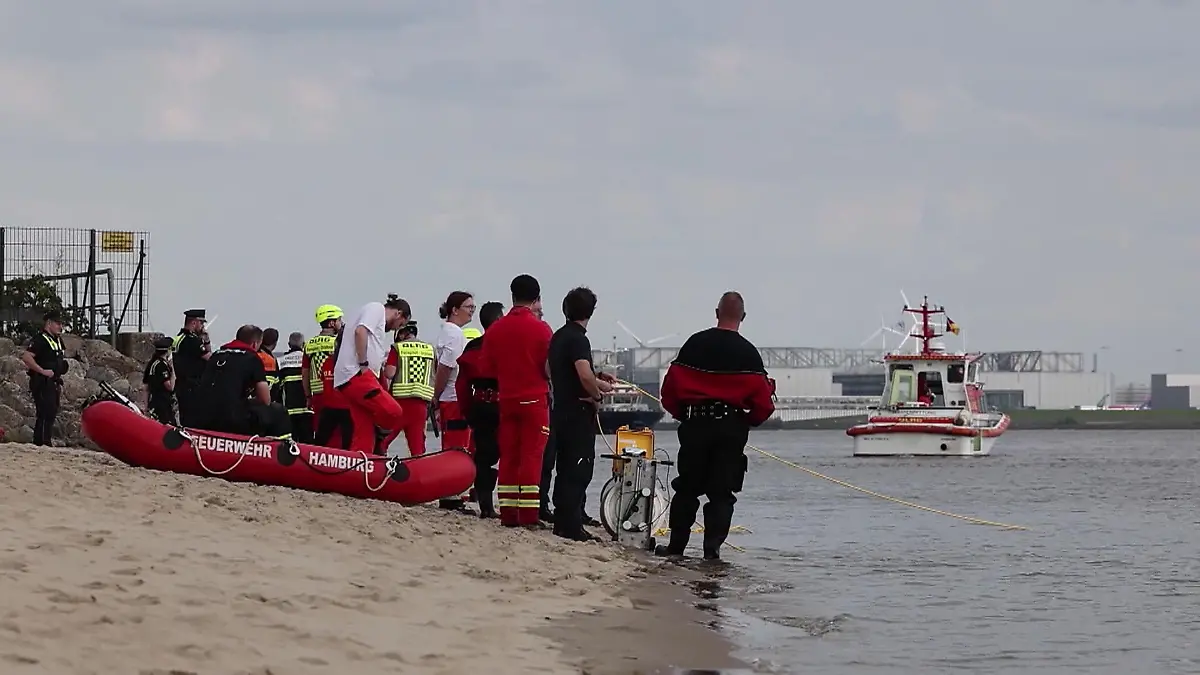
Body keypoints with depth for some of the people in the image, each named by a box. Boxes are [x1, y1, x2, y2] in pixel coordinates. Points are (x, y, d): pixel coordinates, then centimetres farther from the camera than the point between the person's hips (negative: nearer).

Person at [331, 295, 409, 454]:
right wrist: (363, 364, -17)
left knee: (363, 433, 6)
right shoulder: (377, 308, 1)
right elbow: (360, 332, -18)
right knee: (393, 412, -19)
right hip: (356, 375, -10)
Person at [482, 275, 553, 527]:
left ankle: (508, 513, 7)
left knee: (508, 457, 8)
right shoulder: (540, 328, -9)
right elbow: (550, 368, -8)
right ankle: (528, 515, -8)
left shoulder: (495, 329, 3)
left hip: (506, 399, 4)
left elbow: (488, 367, 7)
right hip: (535, 399, -4)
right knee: (531, 456, -3)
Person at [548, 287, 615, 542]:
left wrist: (597, 383, 23)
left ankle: (562, 521, 17)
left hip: (560, 411, 9)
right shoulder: (578, 339, -16)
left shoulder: (557, 337, 13)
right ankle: (571, 526, -9)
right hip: (578, 413, -9)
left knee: (565, 469, 14)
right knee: (579, 471, -7)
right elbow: (585, 376, -29)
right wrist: (597, 395, -9)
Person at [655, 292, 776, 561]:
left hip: (695, 424, 1)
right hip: (732, 427, -1)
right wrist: (749, 421, 11)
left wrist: (682, 414, 15)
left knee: (687, 488, 11)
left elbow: (671, 387, -1)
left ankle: (676, 544, 13)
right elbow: (763, 400, -8)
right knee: (722, 492, 3)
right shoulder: (748, 353, -5)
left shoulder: (694, 344, -1)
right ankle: (713, 546, -4)